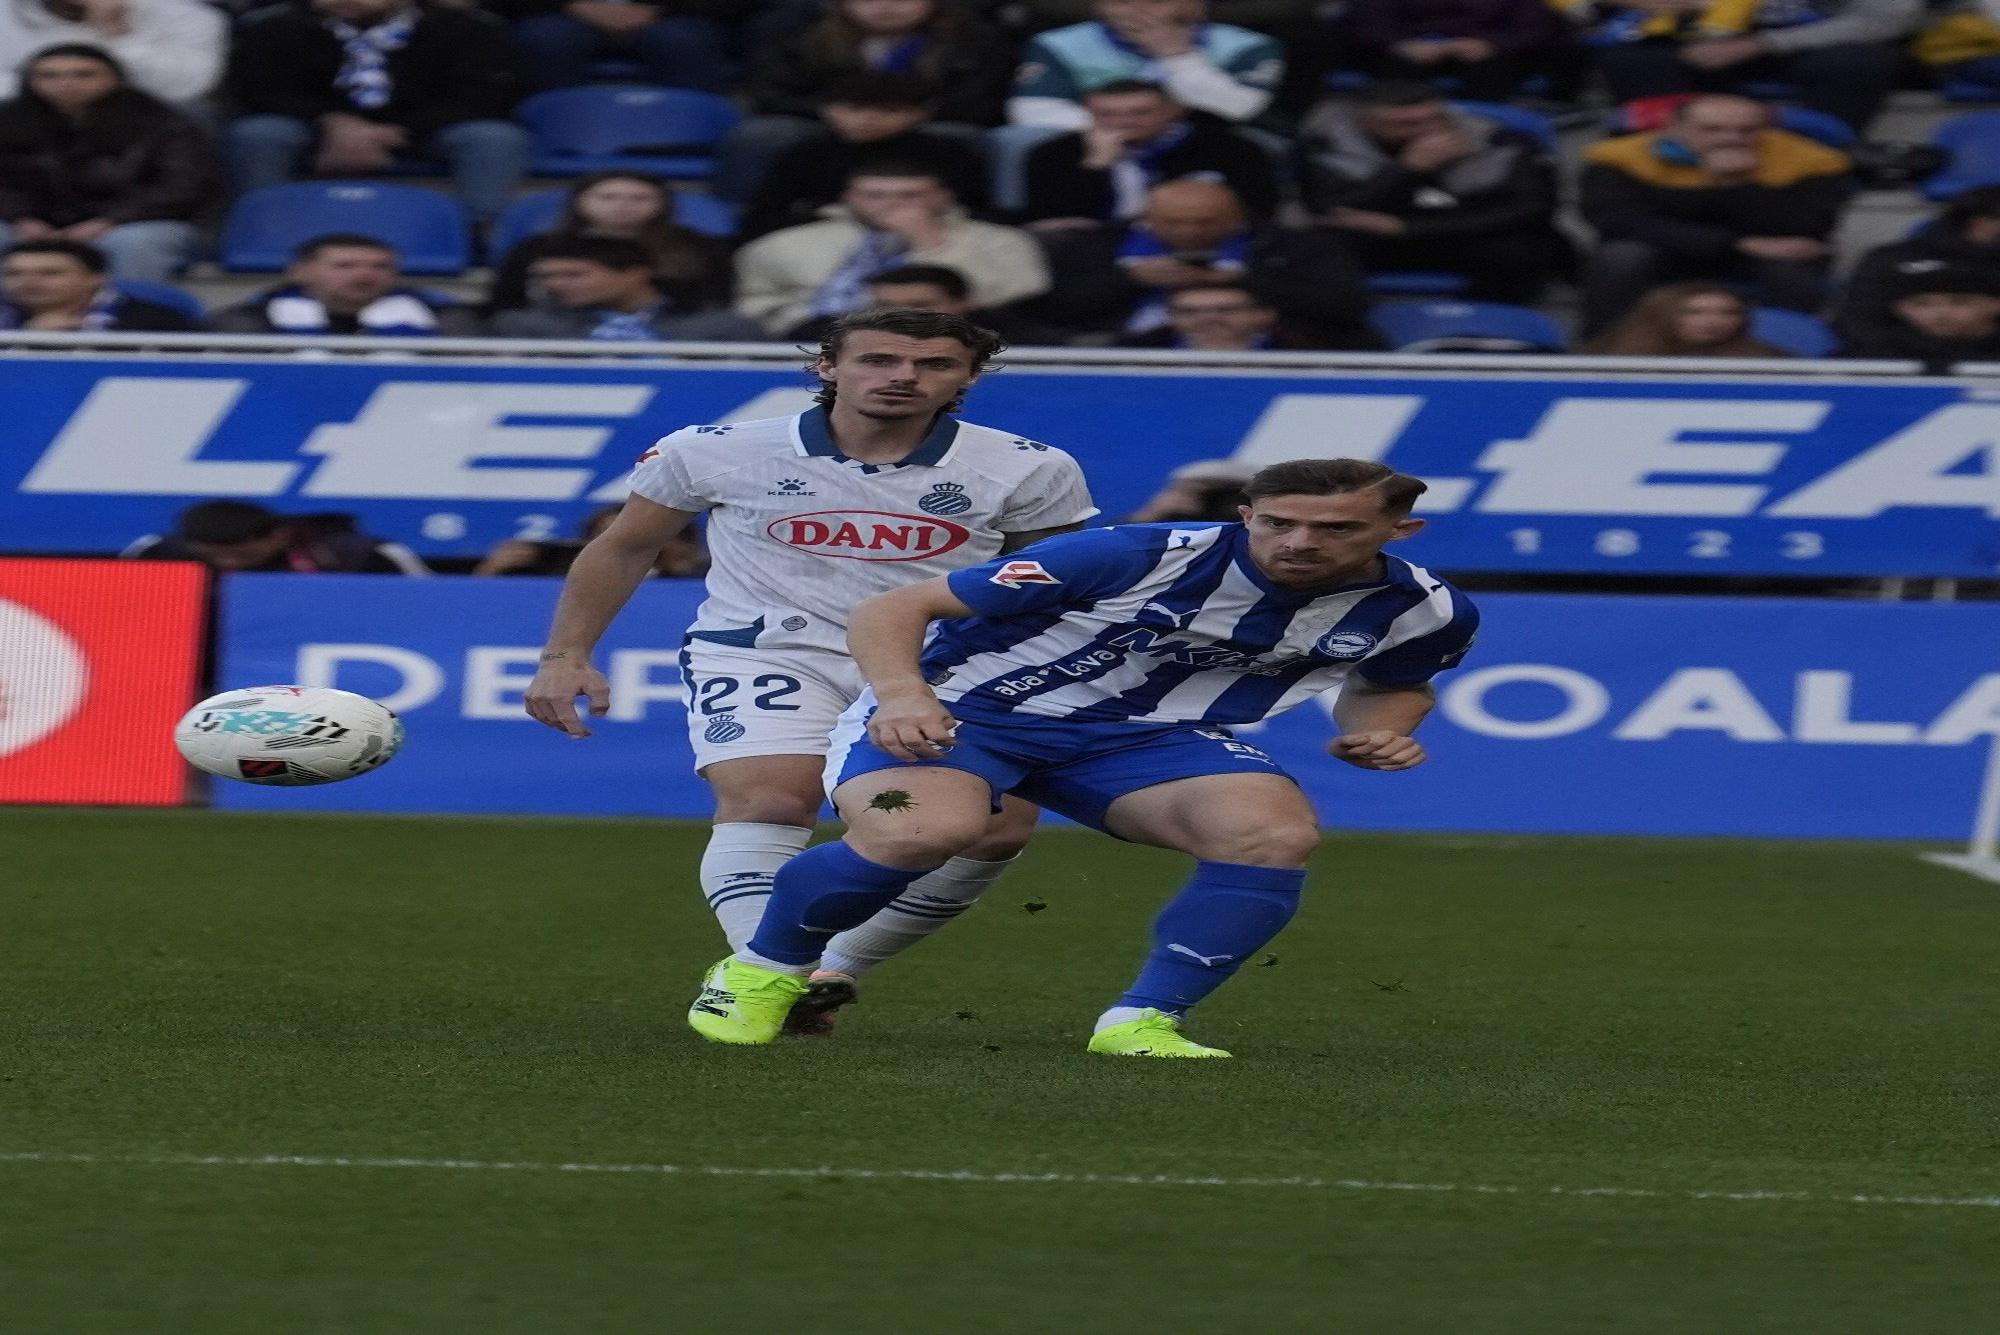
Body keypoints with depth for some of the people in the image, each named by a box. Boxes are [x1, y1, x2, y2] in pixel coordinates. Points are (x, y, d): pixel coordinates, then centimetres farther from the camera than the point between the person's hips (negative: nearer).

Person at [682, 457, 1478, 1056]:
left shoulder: (1420, 610, -8)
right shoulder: (1135, 558, -22)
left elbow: (1391, 685, 21)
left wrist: (1377, 729, -3)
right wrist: (903, 695, -35)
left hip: (1147, 736, 4)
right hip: (965, 706, -4)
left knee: (1278, 833, -22)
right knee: (925, 829, -32)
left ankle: (1143, 1022, -14)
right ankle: (762, 971, -4)